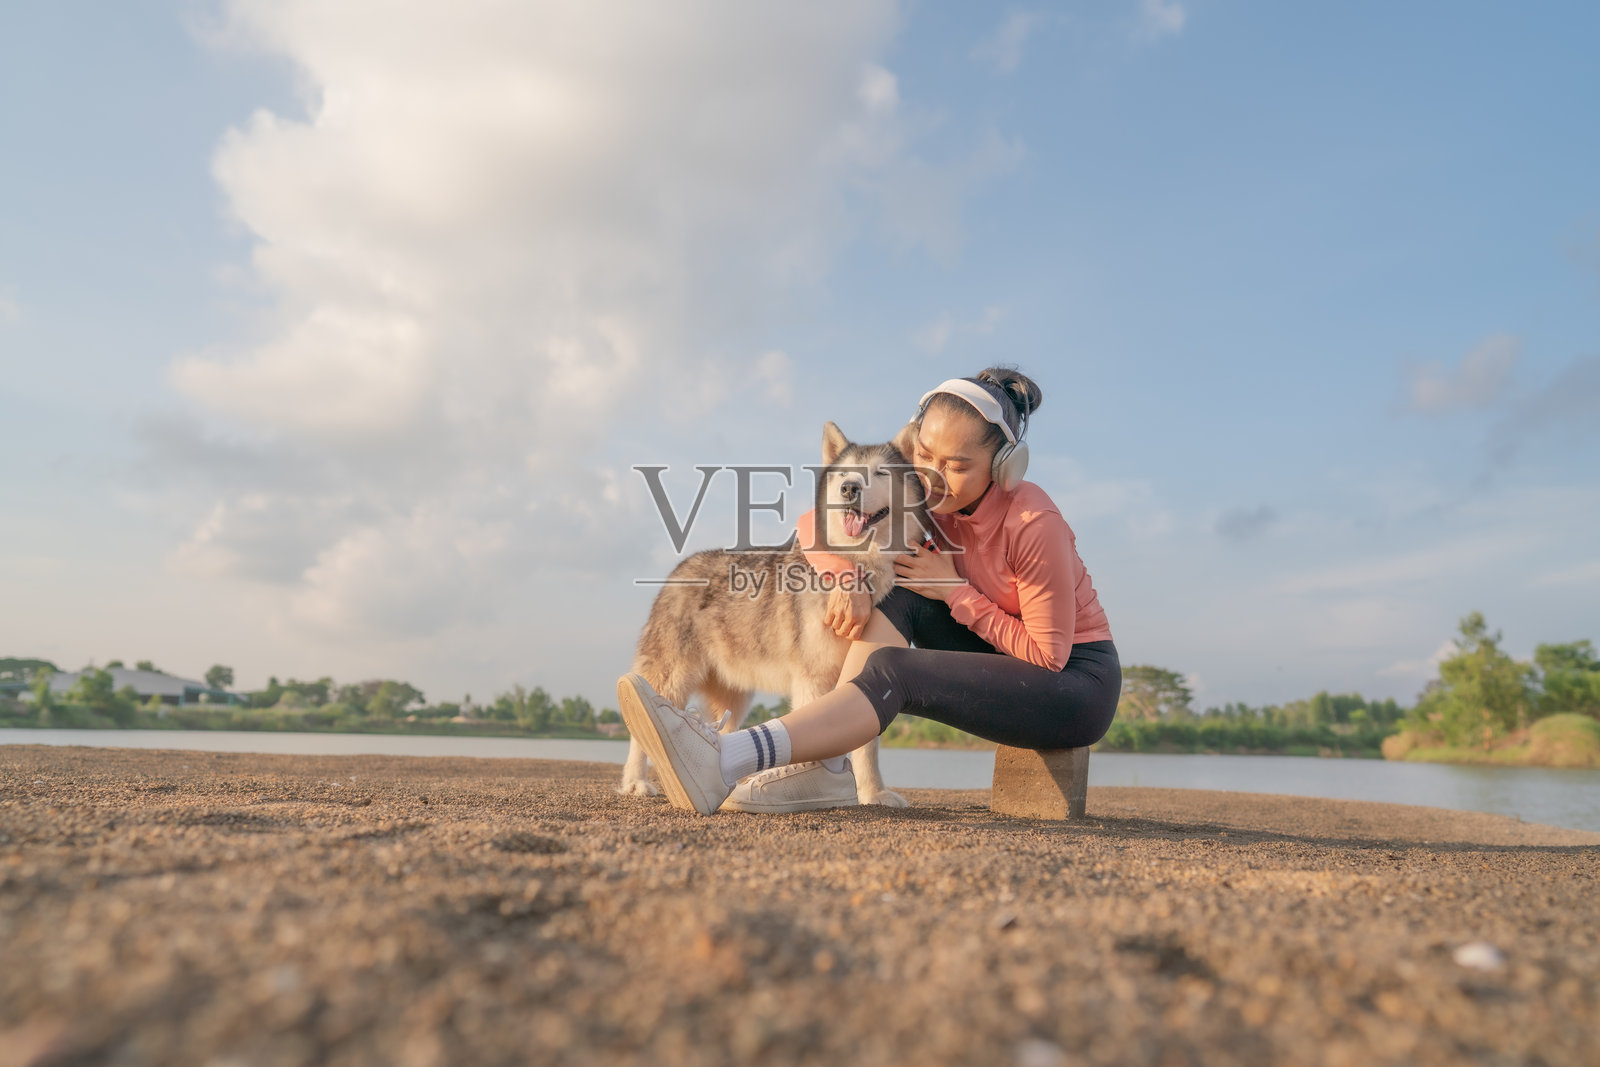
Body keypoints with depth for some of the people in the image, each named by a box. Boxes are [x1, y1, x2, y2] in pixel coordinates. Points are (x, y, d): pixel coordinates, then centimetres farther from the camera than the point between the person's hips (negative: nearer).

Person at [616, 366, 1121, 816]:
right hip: (1005, 666, 7)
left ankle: (722, 762, -42)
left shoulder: (1032, 523, -24)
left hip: (1078, 683, -7)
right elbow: (814, 524, -3)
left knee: (892, 669, -29)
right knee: (895, 595, -16)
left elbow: (1050, 652, -19)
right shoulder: (931, 498, -5)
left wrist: (954, 589, -20)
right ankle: (827, 769, -24)